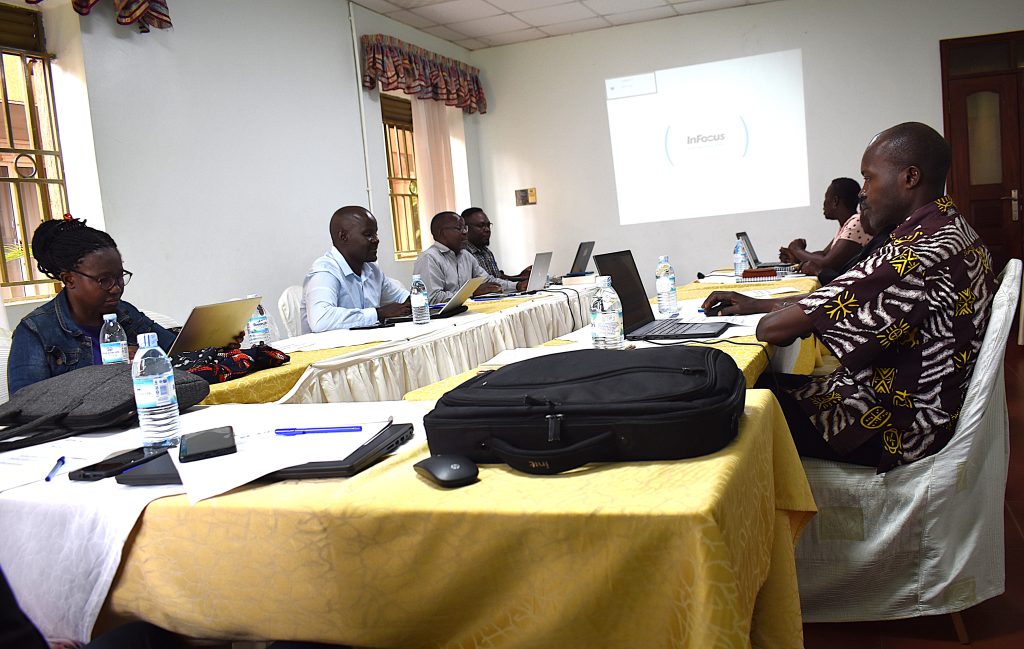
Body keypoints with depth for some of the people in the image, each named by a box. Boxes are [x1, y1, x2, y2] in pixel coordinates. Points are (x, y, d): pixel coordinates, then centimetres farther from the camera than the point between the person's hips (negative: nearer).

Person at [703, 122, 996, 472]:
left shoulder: (916, 253, -27)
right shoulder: (950, 230, 7)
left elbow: (777, 329, -26)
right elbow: (842, 297, 15)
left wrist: (764, 320, -2)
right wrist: (759, 303, 13)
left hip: (896, 430, -10)